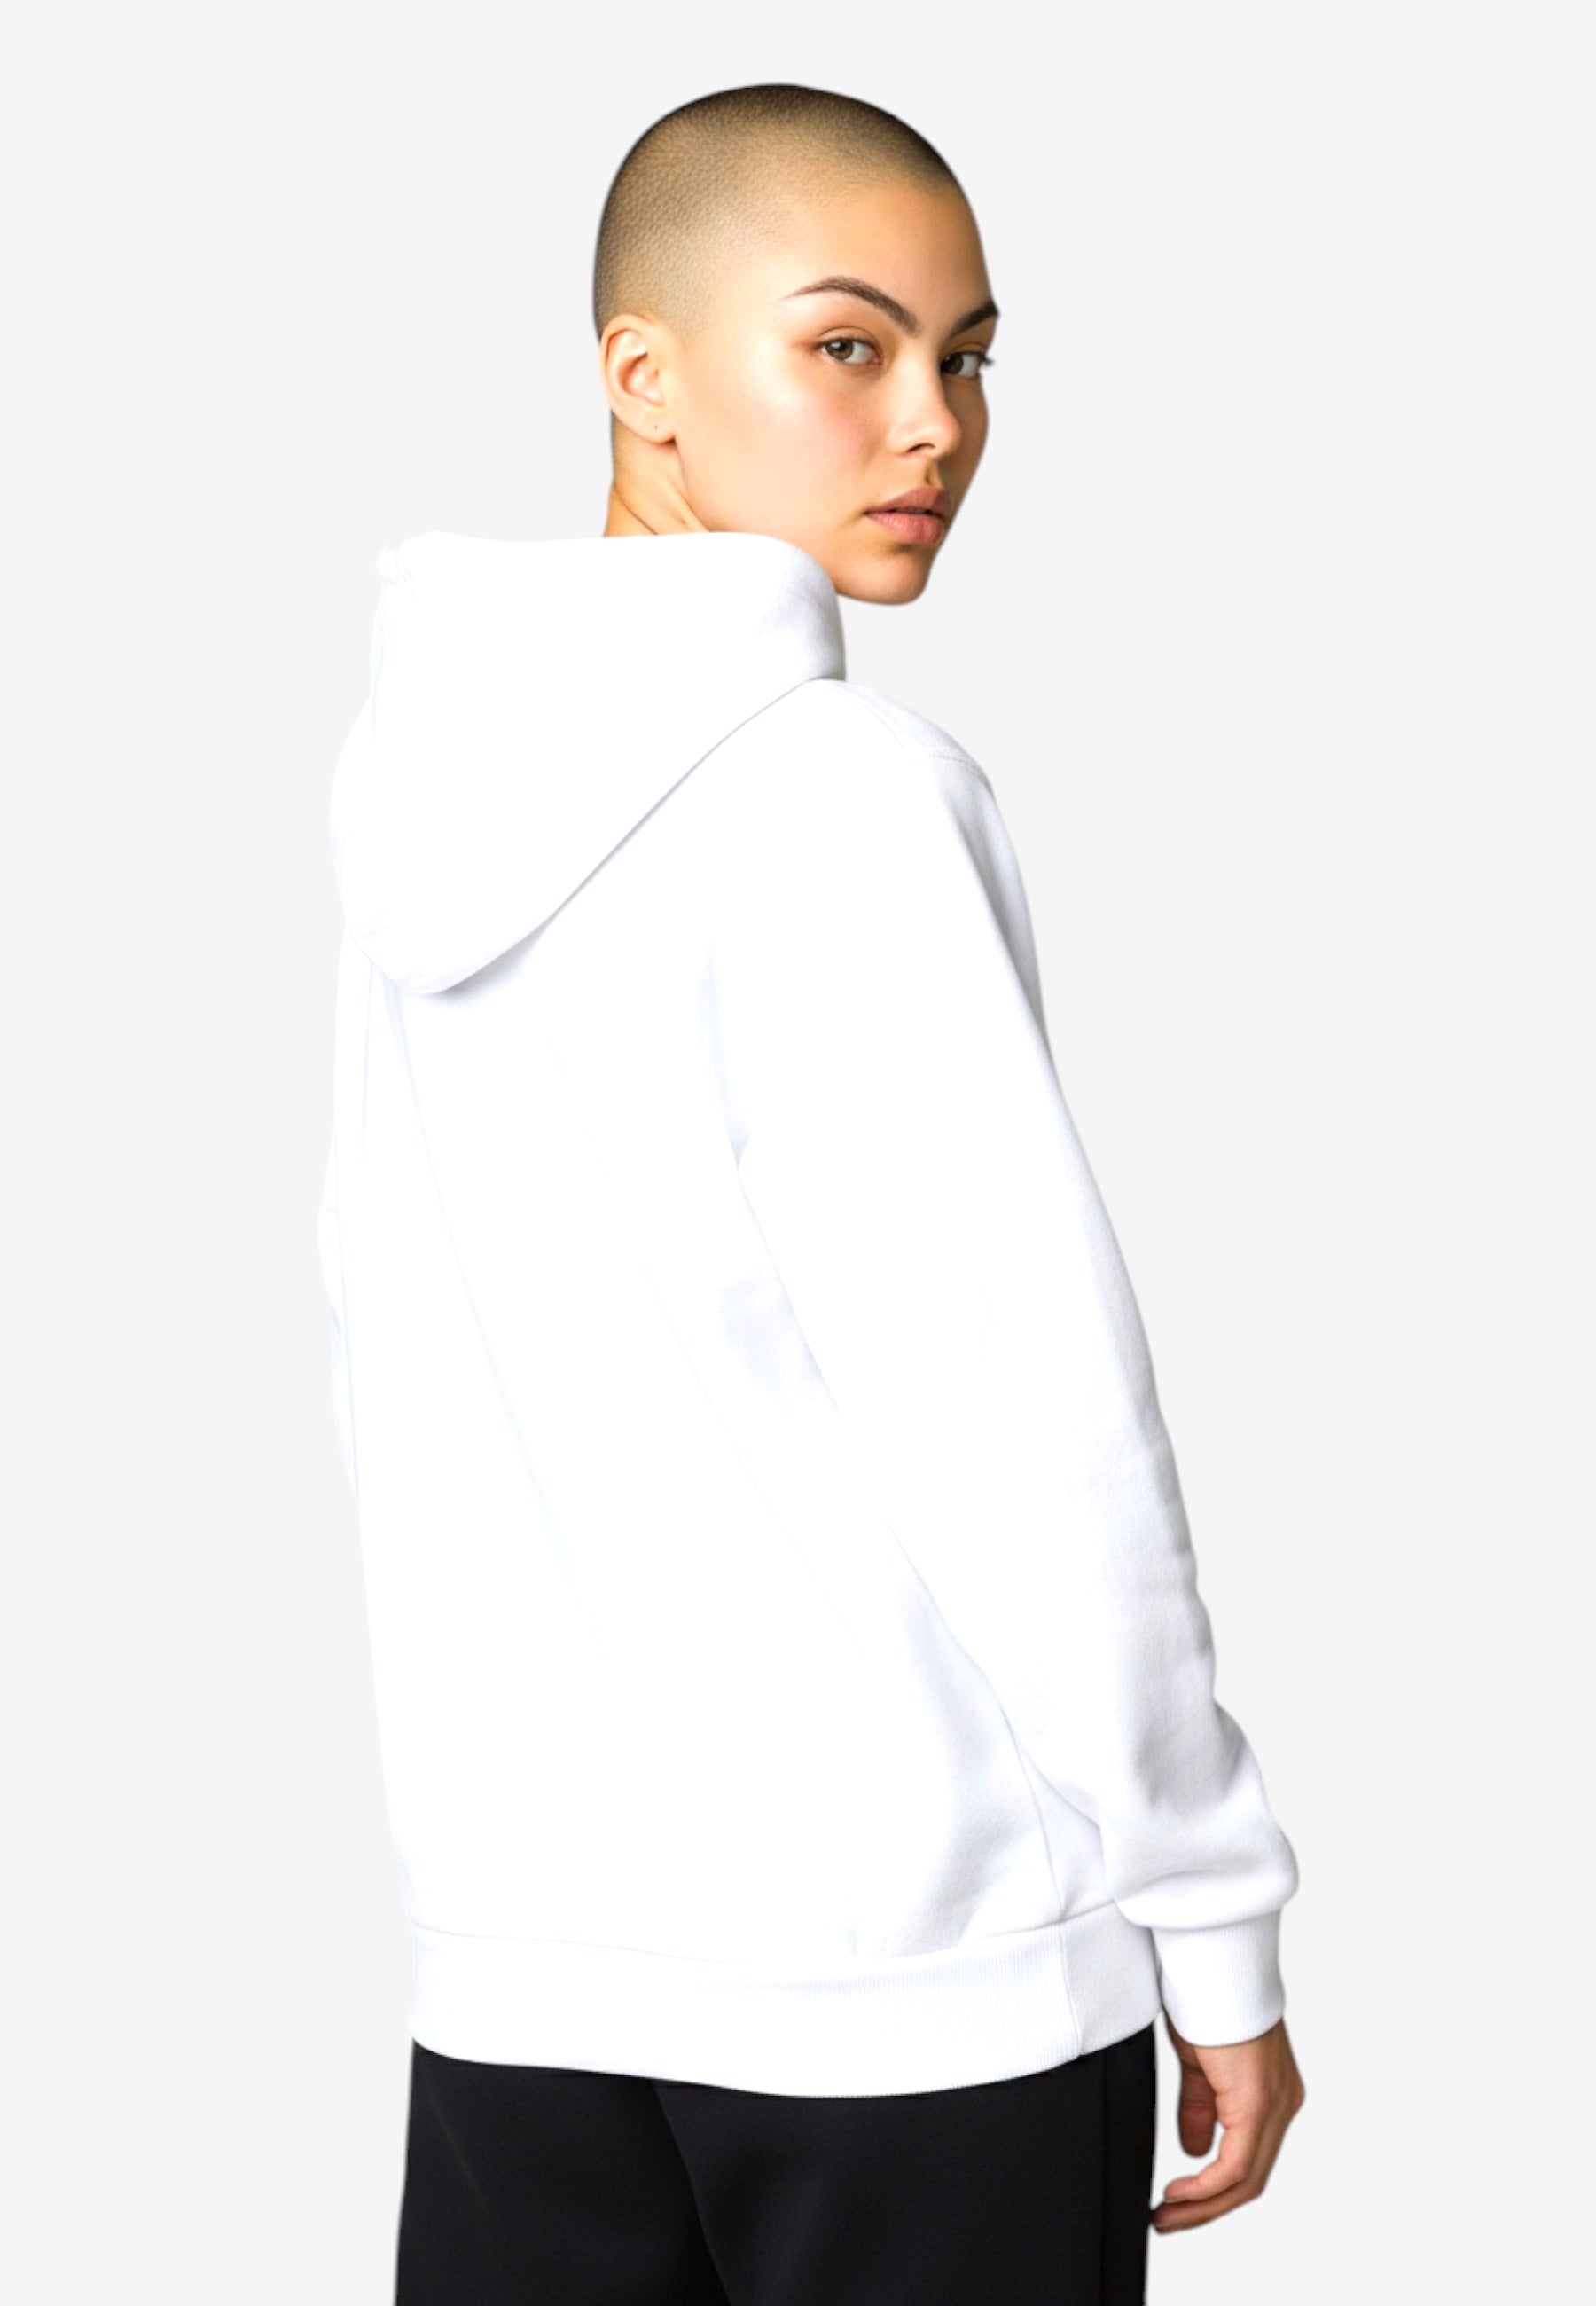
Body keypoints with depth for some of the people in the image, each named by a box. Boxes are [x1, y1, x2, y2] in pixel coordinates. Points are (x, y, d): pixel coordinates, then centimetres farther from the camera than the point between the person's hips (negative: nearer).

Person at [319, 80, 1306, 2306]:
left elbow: (392, 1348, 11)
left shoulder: (425, 780, 6)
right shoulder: (847, 788, -13)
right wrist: (1213, 1913, -7)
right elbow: (1025, 1407, -15)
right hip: (926, 1954, -6)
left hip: (518, 1960, 6)